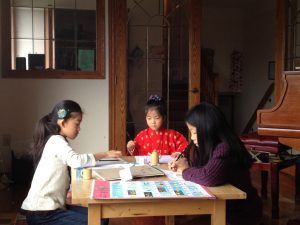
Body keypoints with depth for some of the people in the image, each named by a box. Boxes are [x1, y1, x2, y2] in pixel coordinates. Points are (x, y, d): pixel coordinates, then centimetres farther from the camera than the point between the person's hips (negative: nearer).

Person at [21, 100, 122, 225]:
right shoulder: (56, 140, -14)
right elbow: (76, 161, -31)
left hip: (50, 207, 10)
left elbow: (72, 163, 9)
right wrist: (105, 154, -20)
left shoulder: (56, 141, 16)